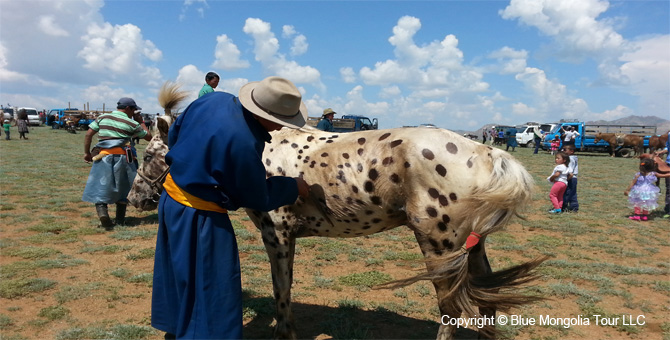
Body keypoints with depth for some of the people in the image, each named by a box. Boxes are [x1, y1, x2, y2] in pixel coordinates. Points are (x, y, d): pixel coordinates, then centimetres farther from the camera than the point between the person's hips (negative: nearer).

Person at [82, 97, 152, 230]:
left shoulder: (103, 117, 10)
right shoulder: (131, 123, 2)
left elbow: (88, 134, 5)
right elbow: (149, 137, 10)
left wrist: (87, 152, 13)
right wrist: (141, 122, 21)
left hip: (103, 157, 1)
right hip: (122, 157, -1)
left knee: (100, 189, 4)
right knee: (122, 189, 14)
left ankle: (102, 212, -22)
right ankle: (120, 219, 19)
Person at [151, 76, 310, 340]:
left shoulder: (215, 99, -5)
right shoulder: (244, 143, -30)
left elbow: (174, 133, 11)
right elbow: (258, 199, -14)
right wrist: (293, 187, 0)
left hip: (172, 195, 10)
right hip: (199, 216, -10)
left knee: (181, 276, 27)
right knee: (211, 290, 5)